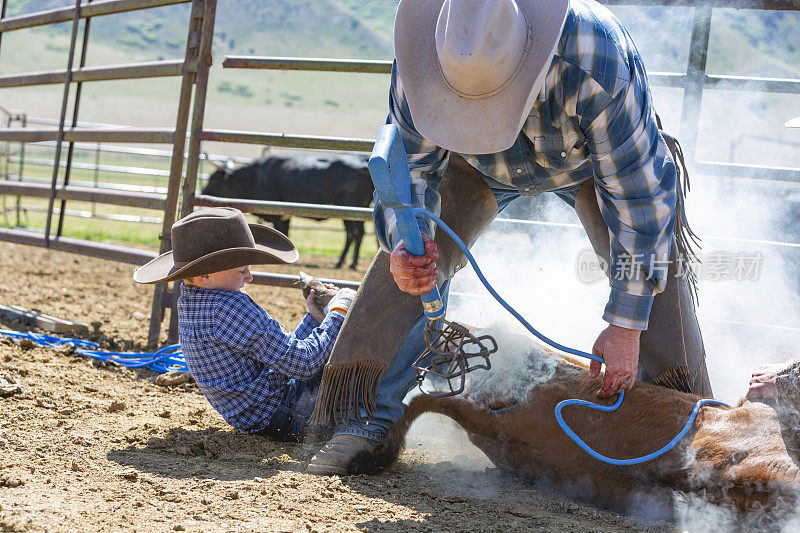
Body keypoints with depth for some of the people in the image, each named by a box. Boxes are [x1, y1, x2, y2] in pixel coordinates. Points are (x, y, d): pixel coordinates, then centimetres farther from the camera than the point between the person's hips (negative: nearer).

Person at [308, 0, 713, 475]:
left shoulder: (598, 61, -46)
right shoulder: (424, 59, -36)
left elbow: (638, 190, -37)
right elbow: (410, 169, -23)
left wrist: (627, 326, -36)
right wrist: (405, 247, -46)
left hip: (592, 157, -2)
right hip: (481, 166, 2)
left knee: (653, 259, -19)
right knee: (413, 256, -16)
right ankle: (368, 420, -8)